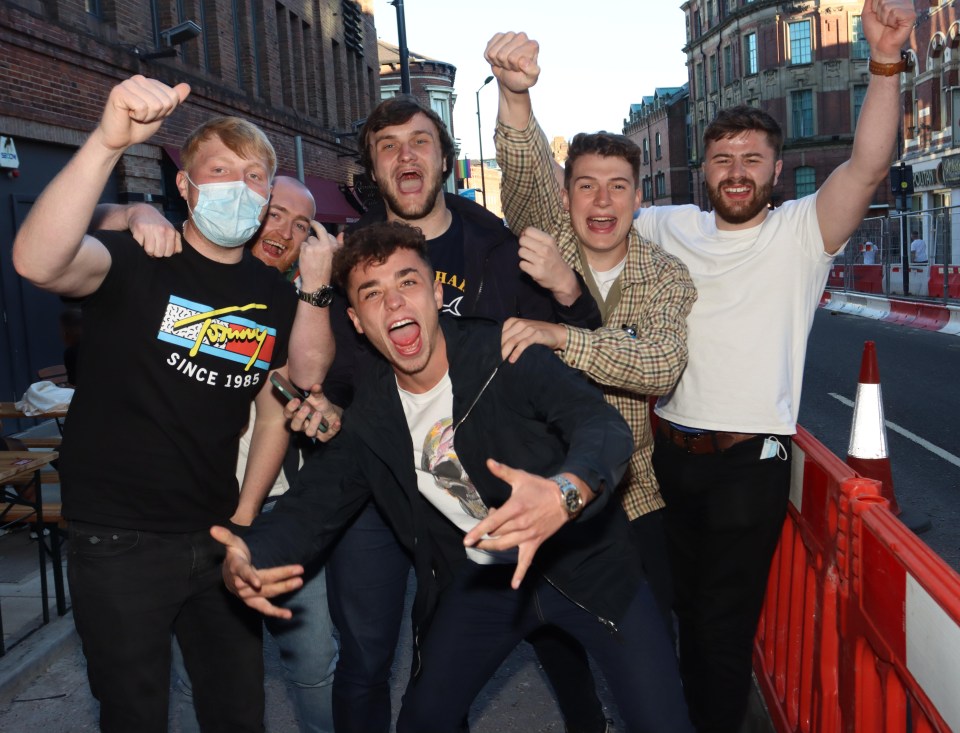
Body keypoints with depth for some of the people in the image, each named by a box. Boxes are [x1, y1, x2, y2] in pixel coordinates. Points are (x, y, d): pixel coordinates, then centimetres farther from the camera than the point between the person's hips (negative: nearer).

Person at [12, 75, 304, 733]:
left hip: (218, 537, 5)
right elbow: (38, 262, -34)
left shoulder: (276, 295, 4)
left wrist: (243, 523, 3)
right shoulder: (134, 262, -11)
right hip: (119, 542, -4)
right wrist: (108, 142, -45)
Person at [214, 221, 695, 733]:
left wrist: (564, 493, -55)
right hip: (479, 579, 3)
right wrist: (245, 559, -26)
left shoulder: (505, 354, -19)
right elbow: (315, 501, -4)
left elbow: (604, 425, -32)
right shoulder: (368, 411, -5)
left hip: (581, 561, -3)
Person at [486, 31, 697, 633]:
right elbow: (523, 171, -27)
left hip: (635, 495, 0)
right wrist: (515, 92, -46)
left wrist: (559, 334, -37)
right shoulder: (546, 241, -6)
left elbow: (662, 368, -26)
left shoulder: (667, 276, -8)